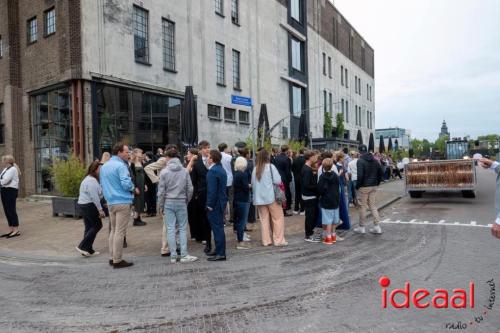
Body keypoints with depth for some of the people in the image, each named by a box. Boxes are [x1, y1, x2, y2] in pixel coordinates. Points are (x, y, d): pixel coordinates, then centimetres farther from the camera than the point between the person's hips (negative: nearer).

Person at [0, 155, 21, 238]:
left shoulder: (12, 169, -12)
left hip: (11, 191, -9)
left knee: (11, 210, -7)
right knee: (7, 211, 10)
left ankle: (16, 230, -3)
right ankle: (11, 230, 17)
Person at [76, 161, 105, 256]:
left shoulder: (89, 179, 17)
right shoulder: (92, 181, -18)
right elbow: (94, 197, -23)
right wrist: (100, 209, -21)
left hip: (83, 205, 10)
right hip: (89, 206, -10)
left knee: (89, 227, 12)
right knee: (97, 225, -2)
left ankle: (87, 250, 16)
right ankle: (83, 246, -2)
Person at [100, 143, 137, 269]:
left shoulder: (104, 166, 15)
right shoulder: (121, 166, -13)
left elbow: (102, 184, 22)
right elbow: (126, 184, -21)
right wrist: (134, 189, -3)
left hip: (110, 202, 9)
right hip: (122, 202, -8)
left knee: (113, 230, 16)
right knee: (120, 231, -4)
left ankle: (112, 257, 21)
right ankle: (117, 260, 1)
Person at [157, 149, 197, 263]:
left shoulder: (164, 172, -5)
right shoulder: (185, 171, -1)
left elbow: (161, 191, -4)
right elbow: (190, 189, -1)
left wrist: (161, 206, 5)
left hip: (168, 202, -1)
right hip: (181, 202, 1)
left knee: (170, 229, 4)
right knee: (182, 229, 6)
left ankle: (173, 256, 9)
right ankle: (184, 255, 5)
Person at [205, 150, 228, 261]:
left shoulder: (212, 171, -17)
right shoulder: (221, 169, 13)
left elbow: (212, 190, -22)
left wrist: (210, 205, -16)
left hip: (215, 204, -10)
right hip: (221, 202, 10)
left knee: (217, 228, -5)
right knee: (218, 226, 17)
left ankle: (220, 254, 0)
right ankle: (219, 250, 27)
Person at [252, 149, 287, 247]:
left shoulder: (255, 169, 5)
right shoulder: (271, 166, -7)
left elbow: (253, 184, 11)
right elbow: (278, 181, -10)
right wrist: (270, 182, 9)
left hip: (259, 198, 5)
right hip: (271, 196, -5)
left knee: (264, 219, 10)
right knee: (278, 217, 4)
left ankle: (266, 240, 13)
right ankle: (279, 240, 5)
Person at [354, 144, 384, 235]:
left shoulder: (360, 161, -14)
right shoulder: (374, 160, 8)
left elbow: (360, 175, -22)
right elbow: (381, 173, 9)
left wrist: (357, 186, -10)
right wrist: (377, 183, 15)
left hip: (364, 186, -6)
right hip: (374, 186, 6)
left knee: (362, 206, 4)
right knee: (373, 205, 14)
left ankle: (361, 227, 12)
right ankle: (377, 226, 11)